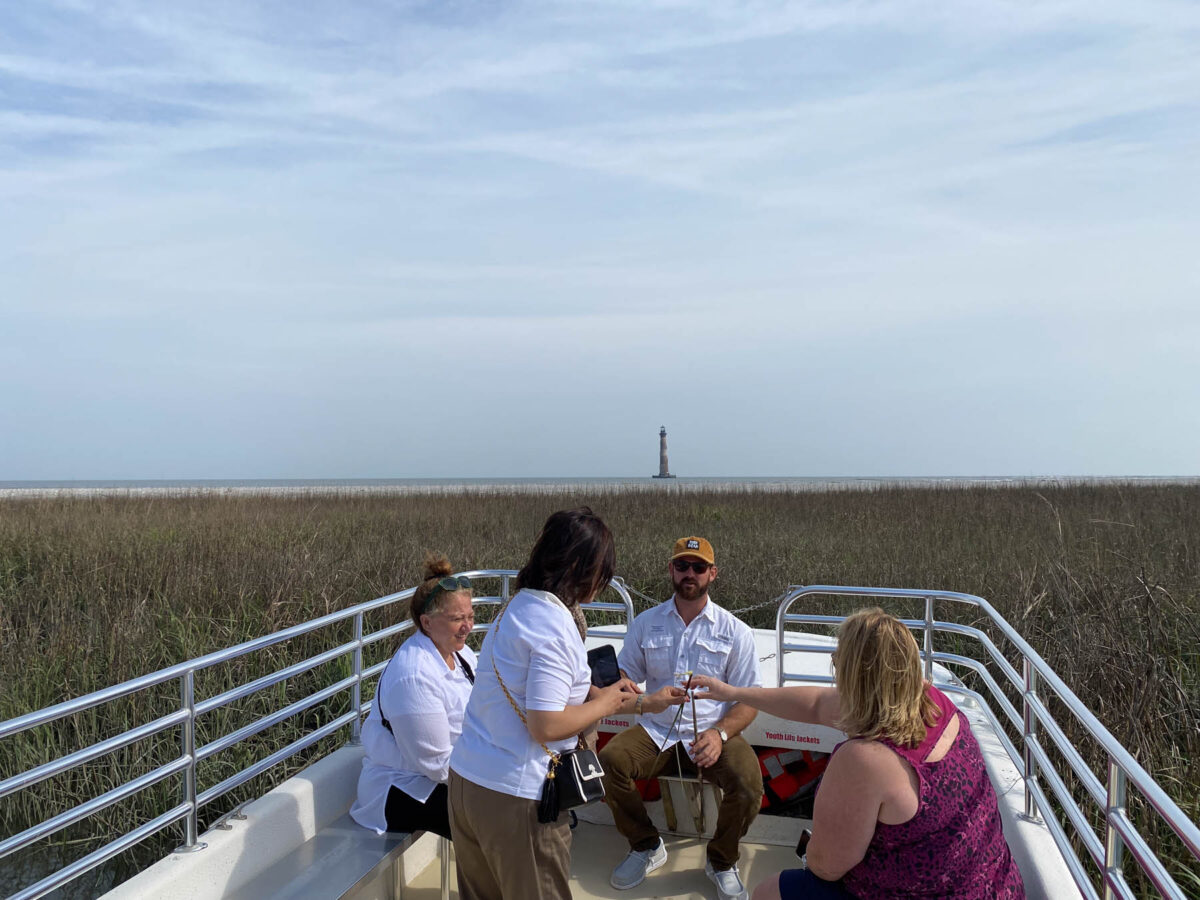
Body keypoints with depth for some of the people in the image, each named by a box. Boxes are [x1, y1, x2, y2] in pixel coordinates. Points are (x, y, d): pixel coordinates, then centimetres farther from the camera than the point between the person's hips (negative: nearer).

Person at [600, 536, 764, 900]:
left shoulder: (735, 632, 1)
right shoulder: (646, 623, 7)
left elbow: (749, 701, -2)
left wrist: (719, 733, -20)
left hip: (714, 732, -2)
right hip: (657, 731, 2)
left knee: (748, 781, -29)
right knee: (608, 761, -24)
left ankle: (722, 861, 4)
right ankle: (646, 846, 5)